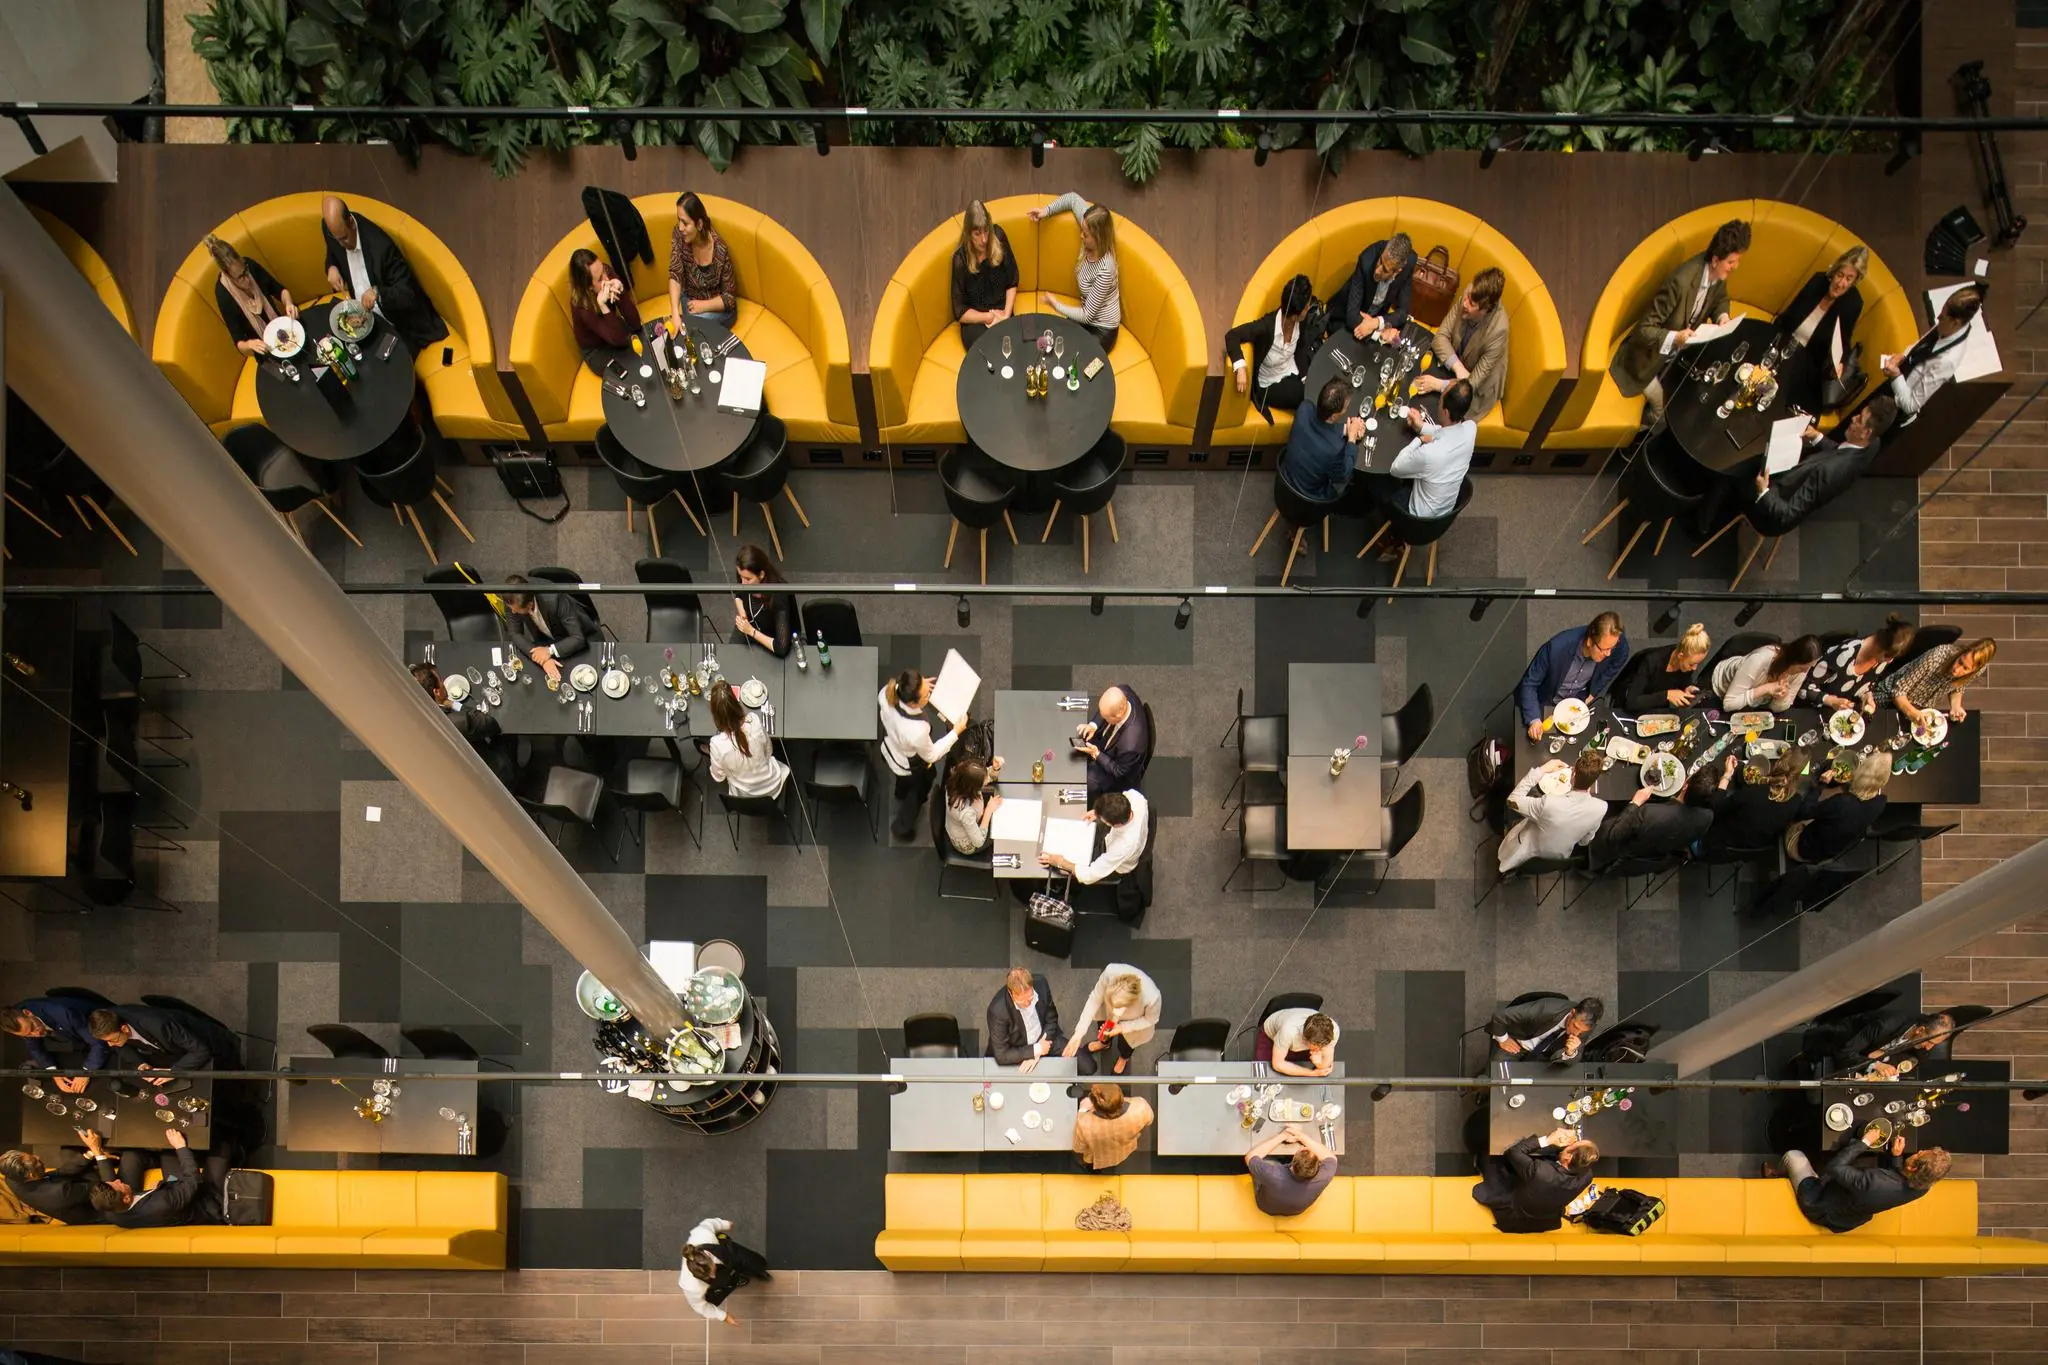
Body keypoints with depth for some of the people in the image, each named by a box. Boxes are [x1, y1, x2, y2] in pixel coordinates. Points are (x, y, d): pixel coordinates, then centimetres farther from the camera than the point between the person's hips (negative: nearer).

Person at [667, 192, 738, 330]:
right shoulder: (679, 235, -17)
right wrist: (675, 314, -38)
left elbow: (730, 297, -15)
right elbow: (675, 274, -24)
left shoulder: (720, 250, -26)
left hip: (718, 308, -3)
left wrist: (704, 305, -30)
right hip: (690, 300, 3)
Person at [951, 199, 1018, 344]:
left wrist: (1006, 315, -9)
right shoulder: (961, 259, -14)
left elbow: (1012, 283, 3)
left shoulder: (998, 237, -7)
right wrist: (990, 317, -11)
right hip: (975, 322, -3)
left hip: (1002, 314, 3)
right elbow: (960, 312, -7)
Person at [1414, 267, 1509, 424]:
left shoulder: (1497, 330, -37)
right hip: (1452, 365, 5)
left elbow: (1474, 382, -28)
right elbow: (1442, 335, -16)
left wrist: (1438, 385, -37)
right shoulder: (1469, 295, -25)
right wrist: (1458, 367, -31)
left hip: (1475, 390, -5)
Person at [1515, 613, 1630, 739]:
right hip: (1547, 704, -3)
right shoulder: (1557, 647, -38)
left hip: (1581, 701, 3)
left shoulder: (1619, 646, -28)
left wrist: (1594, 694, -6)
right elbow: (1529, 684, -26)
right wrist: (1534, 719, -39)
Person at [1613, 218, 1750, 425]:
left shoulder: (1719, 273, -13)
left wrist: (1722, 316, -10)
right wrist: (1675, 338, -47)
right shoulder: (1681, 281, -36)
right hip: (1652, 359, -7)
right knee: (1663, 413, -8)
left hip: (1681, 353, 7)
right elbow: (1644, 329, -30)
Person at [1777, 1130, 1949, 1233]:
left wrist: (1864, 1142, -23)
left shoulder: (1872, 1184, -47)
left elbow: (1834, 1167, -30)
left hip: (1818, 1206, -6)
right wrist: (1896, 1156, -12)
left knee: (1794, 1156, 10)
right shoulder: (1921, 1187, -24)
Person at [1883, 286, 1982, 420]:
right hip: (1901, 386, 7)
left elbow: (1911, 405, -31)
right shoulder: (1945, 328, -16)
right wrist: (1903, 357, -8)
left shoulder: (1946, 360, -38)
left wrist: (1896, 376, -34)